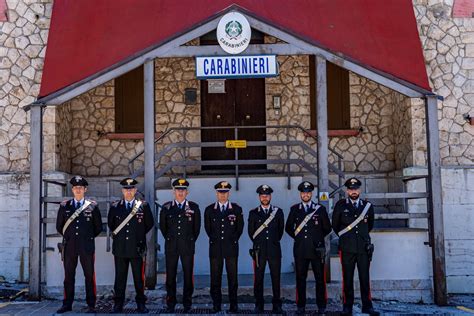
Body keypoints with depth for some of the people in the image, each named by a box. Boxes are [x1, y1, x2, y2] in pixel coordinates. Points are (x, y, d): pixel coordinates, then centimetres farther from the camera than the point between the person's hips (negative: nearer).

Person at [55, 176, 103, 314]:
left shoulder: (92, 206, 3)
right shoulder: (64, 206, 7)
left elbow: (98, 227, 9)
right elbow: (59, 226, 15)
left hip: (87, 246, -1)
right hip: (69, 246, 2)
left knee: (89, 276, 1)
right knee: (68, 276, 5)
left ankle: (91, 305, 8)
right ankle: (67, 304, 13)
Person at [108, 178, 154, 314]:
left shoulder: (144, 206, 2)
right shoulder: (115, 206, 6)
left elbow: (149, 224, 9)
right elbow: (111, 224, 18)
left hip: (137, 248, -1)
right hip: (120, 248, 1)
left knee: (139, 277, 4)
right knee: (120, 277, 7)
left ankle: (141, 303, 14)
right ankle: (118, 303, 15)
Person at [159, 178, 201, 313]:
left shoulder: (194, 207, 2)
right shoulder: (166, 207, 4)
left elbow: (197, 227, 9)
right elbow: (162, 226, 13)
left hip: (187, 246, -1)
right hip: (171, 246, 1)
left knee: (188, 275, 2)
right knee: (170, 276, 3)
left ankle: (187, 304, 11)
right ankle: (170, 305, 12)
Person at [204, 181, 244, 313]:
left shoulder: (237, 209, 4)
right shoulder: (209, 210, 6)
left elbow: (240, 228, 10)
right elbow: (207, 228, 14)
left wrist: (233, 240, 9)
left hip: (231, 247, -1)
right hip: (215, 248, 1)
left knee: (232, 276, 0)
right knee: (215, 277, 1)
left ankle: (233, 305, 6)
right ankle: (216, 304, 7)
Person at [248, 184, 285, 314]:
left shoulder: (278, 211, 7)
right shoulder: (253, 213, 7)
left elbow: (281, 230, 14)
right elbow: (251, 232, 12)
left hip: (274, 249, 0)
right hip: (259, 250, 0)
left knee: (276, 278, 1)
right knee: (258, 278, 1)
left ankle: (277, 305, 8)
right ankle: (259, 305, 8)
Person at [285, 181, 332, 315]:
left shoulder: (320, 209, 3)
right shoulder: (294, 209, 7)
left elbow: (327, 228, 10)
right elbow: (288, 227, 16)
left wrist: (318, 238, 9)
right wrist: (298, 237, 10)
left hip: (317, 248, -1)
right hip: (300, 249, 1)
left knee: (320, 278, 3)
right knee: (300, 278, 5)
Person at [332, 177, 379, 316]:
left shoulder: (368, 206, 8)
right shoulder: (340, 205, 3)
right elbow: (335, 225, 14)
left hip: (364, 247, 1)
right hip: (347, 248, -1)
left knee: (365, 278, 3)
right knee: (347, 279, 3)